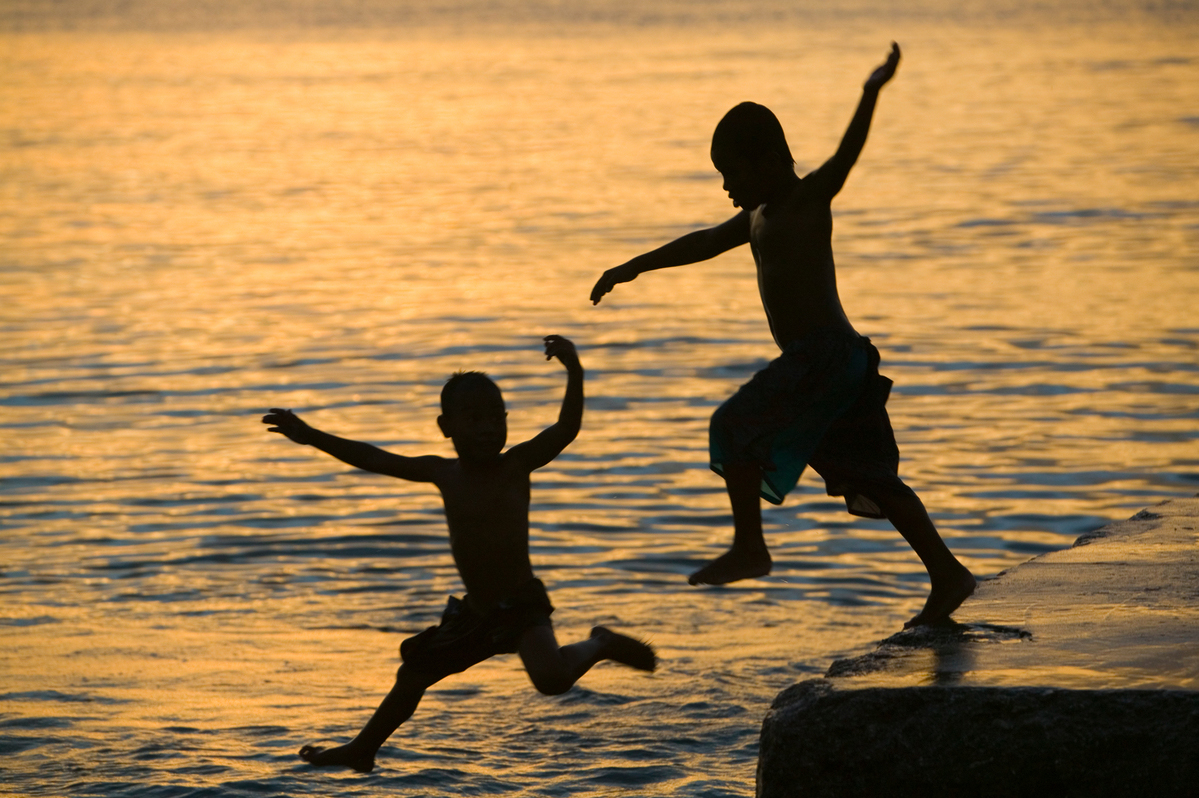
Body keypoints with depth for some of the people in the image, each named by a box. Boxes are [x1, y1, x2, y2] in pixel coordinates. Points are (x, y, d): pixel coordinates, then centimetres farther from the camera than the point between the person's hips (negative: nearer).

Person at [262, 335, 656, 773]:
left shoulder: (518, 465, -10)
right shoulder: (444, 473, 3)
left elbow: (567, 428, -24)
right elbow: (374, 459, 8)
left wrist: (574, 372, -39)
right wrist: (311, 436, 7)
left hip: (522, 603, -5)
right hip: (475, 610, 5)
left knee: (552, 677, -30)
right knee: (414, 673, 17)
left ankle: (600, 645, 1)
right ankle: (362, 749, 39)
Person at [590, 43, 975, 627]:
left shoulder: (810, 198, -6)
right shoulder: (759, 218, 20)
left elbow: (845, 158, -24)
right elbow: (704, 243, 33)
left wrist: (871, 94, -41)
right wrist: (633, 268, 41)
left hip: (827, 355, -10)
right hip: (811, 360, 10)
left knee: (736, 426, -9)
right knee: (867, 474, 8)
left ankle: (749, 547, -2)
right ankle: (947, 574, 8)